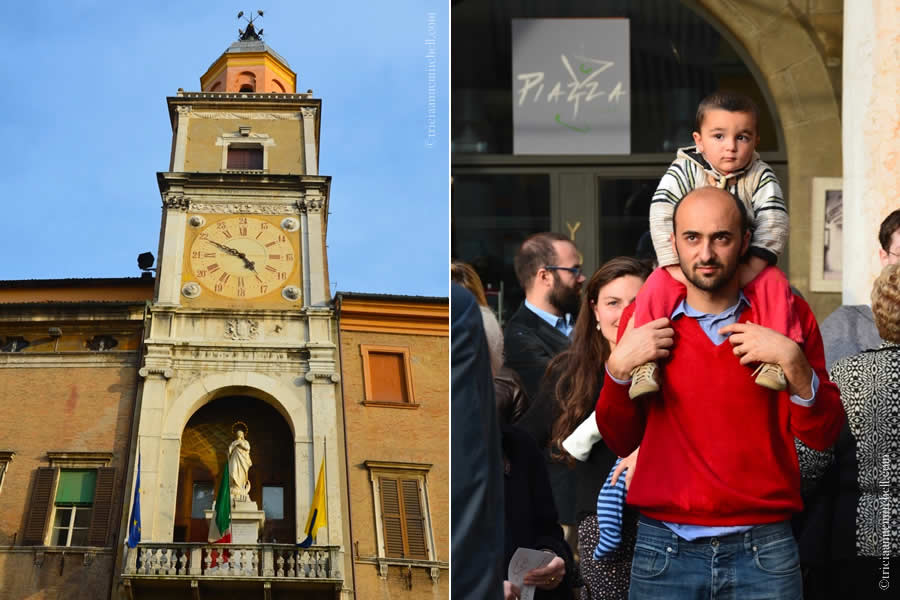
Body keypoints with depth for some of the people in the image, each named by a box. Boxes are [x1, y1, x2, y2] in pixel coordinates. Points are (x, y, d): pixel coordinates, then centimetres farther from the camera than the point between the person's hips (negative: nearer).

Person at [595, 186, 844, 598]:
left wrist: (794, 363, -15)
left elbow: (822, 436, -1)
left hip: (763, 549, -1)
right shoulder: (644, 320, 5)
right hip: (664, 547, 1)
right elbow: (620, 441, 7)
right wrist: (619, 367, -8)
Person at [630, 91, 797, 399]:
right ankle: (645, 364, -30)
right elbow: (661, 215, -18)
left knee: (774, 281, -27)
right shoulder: (683, 171, -7)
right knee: (657, 286, -29)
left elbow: (773, 221, -14)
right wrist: (676, 266, -28)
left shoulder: (761, 176, -3)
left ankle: (777, 358, -27)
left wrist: (753, 266, -28)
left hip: (746, 267, 1)